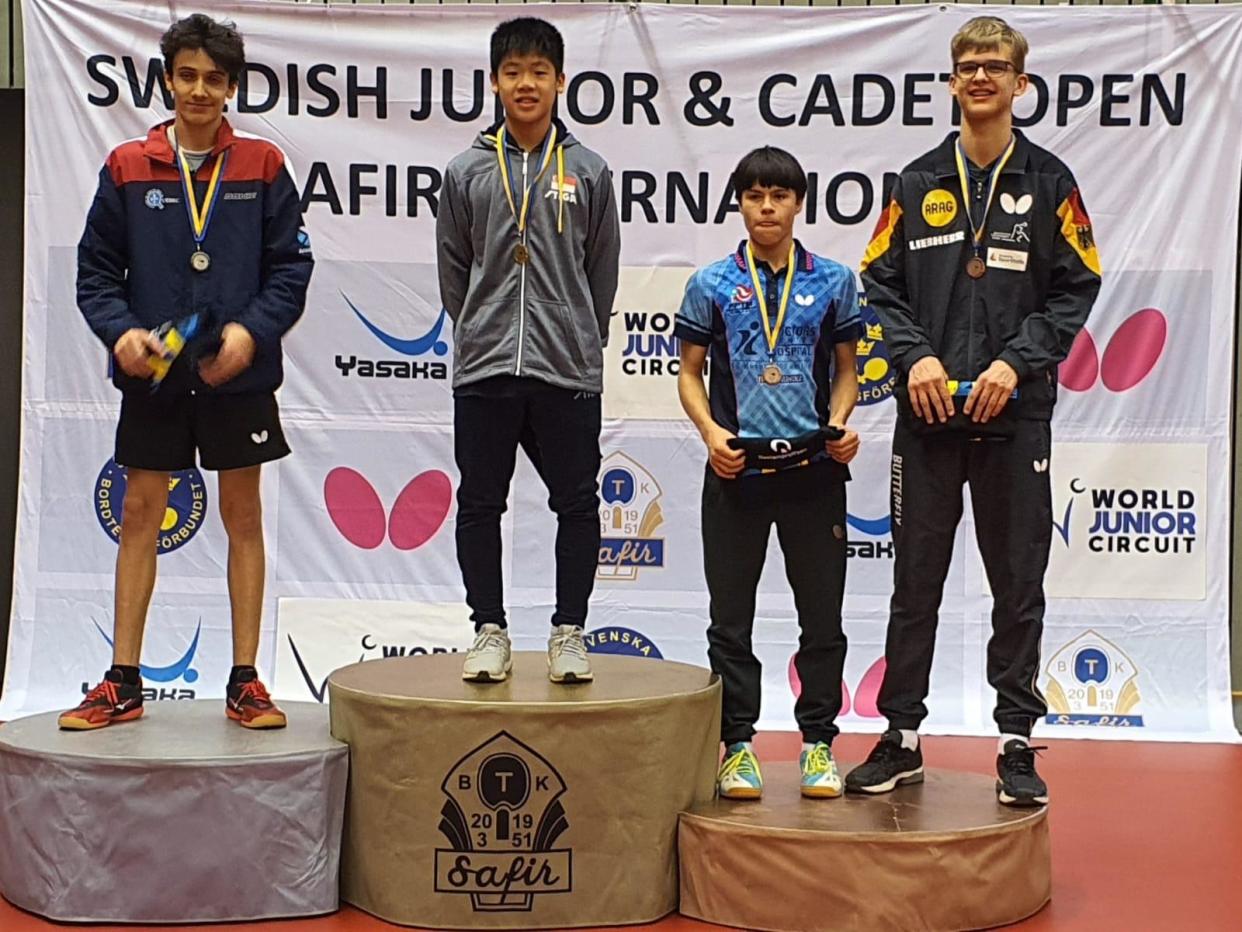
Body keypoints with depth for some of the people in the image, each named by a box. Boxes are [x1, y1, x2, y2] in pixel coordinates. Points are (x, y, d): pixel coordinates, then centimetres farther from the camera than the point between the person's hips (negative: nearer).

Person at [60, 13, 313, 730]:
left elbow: (292, 266, 0)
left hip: (238, 374, -1)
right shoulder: (128, 168, 3)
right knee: (140, 514, 5)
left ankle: (245, 683, 14)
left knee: (244, 516, 5)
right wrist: (119, 330, -13)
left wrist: (251, 329, -15)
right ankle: (123, 684, 14)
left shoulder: (263, 167, 1)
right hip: (151, 375, 1)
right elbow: (96, 268, 4)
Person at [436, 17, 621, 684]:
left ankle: (568, 632, 15)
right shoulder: (466, 172, 5)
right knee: (479, 504, 5)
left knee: (577, 504, 3)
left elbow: (602, 272, 10)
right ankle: (490, 630, 16)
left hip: (569, 371, 0)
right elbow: (453, 270, 12)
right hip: (483, 370, 1)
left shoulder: (588, 172, 5)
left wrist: (579, 341, 12)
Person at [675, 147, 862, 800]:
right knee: (731, 619, 5)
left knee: (823, 617, 6)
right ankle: (737, 745, 15)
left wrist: (838, 425, -8)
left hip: (813, 470, 1)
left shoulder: (833, 281, 5)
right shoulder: (712, 284, 3)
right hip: (736, 470, 0)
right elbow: (690, 373, 7)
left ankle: (819, 743, 17)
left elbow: (846, 370, 10)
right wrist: (711, 433, -10)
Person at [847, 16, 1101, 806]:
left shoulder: (1049, 182, 4)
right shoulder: (918, 183, 8)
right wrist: (914, 356, -9)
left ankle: (1018, 745, 14)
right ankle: (901, 738, 17)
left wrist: (1017, 362, -11)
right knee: (915, 584, 7)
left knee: (1019, 586, 4)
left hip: (1016, 416, -1)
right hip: (928, 415, 1)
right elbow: (879, 285, 6)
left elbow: (1076, 289, 1)